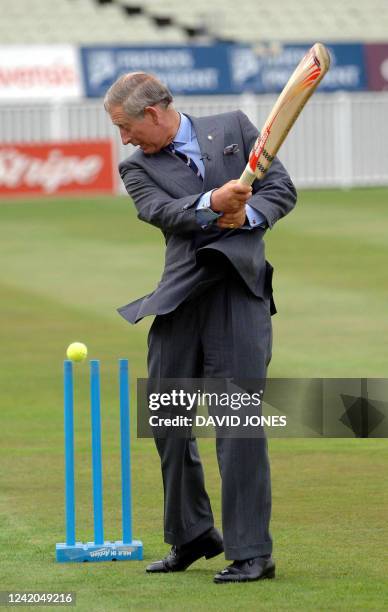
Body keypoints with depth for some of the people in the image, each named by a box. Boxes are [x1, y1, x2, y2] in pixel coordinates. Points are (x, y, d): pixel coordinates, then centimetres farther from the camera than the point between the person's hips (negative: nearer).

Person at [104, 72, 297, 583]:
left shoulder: (235, 129, 10)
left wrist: (248, 215, -12)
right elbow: (162, 212, -8)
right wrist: (212, 204, -26)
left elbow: (282, 190, 8)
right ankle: (191, 536, 26)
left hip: (239, 288, -3)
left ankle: (252, 553, -9)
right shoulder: (138, 168, 11)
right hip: (180, 300, 4)